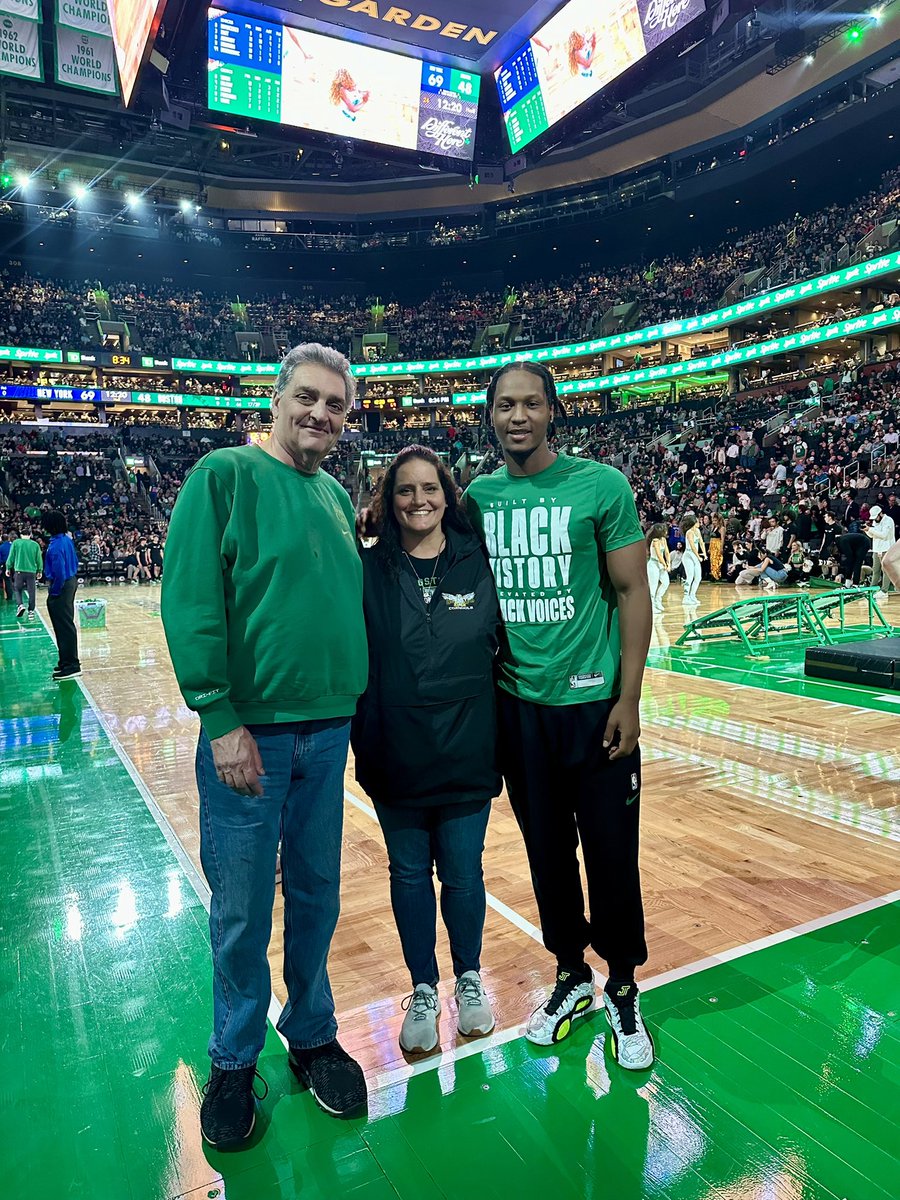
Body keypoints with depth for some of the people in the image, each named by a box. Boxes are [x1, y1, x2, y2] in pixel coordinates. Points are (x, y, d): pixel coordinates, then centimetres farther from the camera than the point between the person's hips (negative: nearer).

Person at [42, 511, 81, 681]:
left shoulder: (55, 546, -22)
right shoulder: (67, 539, 6)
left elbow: (59, 573, -24)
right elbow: (75, 561, 16)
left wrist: (54, 591, -14)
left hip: (61, 587, -10)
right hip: (71, 582, 10)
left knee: (64, 626, -4)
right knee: (66, 624, 17)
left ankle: (71, 665, 1)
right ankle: (67, 661, 27)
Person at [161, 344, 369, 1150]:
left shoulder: (338, 496, 11)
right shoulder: (224, 475, -7)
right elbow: (190, 603, -13)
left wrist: (352, 705, 14)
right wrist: (221, 719, -16)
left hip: (328, 731, 5)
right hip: (250, 732, -5)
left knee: (317, 894, 17)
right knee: (241, 909, 9)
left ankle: (312, 1034, 38)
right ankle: (235, 1061, 33)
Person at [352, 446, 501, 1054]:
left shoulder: (481, 563, -2)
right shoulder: (368, 570, -3)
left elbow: (508, 641, 5)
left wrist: (506, 732, 1)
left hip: (466, 753, 0)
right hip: (394, 756, 1)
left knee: (463, 873, 13)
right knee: (409, 875, 15)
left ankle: (469, 979, 40)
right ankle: (423, 991, 37)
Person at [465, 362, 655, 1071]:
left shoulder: (602, 486, -7)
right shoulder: (478, 497, 3)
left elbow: (632, 593, -6)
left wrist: (628, 699, -10)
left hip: (592, 702, -3)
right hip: (516, 704, 3)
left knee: (611, 854, 7)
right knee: (547, 849, 15)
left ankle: (624, 989, 31)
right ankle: (572, 976, 36)